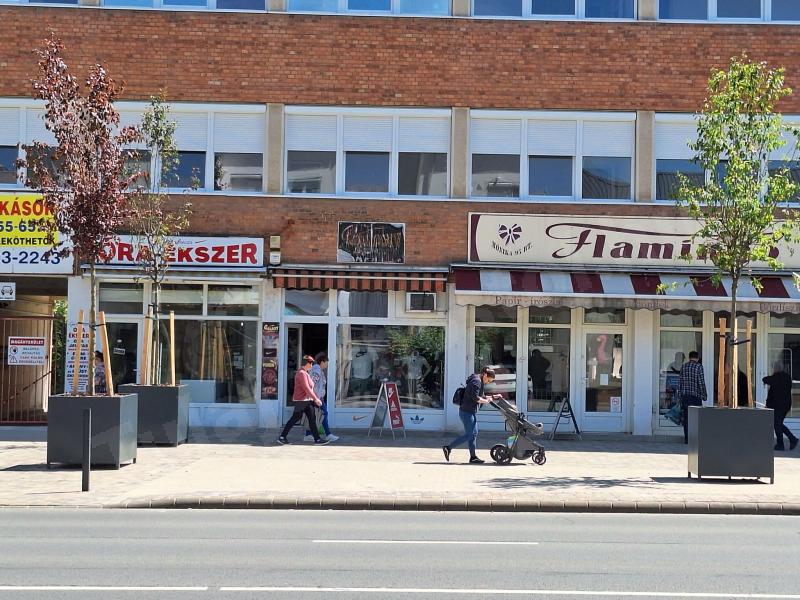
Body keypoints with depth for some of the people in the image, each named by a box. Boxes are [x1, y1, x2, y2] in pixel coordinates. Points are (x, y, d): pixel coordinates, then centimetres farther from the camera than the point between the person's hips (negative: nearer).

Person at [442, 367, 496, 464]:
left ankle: (473, 457, 12)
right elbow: (475, 397, -22)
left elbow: (480, 396, 23)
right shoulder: (476, 381, -15)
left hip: (471, 412, 11)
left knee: (474, 434, 10)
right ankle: (448, 448, -4)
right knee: (469, 435, -8)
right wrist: (485, 401, -9)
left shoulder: (479, 382, 17)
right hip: (467, 412, -11)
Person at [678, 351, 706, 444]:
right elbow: (701, 382, -10)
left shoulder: (683, 366, 7)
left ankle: (686, 438, 6)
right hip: (695, 396, -4)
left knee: (686, 418, 6)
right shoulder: (699, 367, -6)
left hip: (685, 396, 4)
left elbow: (679, 381, 9)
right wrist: (703, 395, -3)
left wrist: (680, 394, 15)